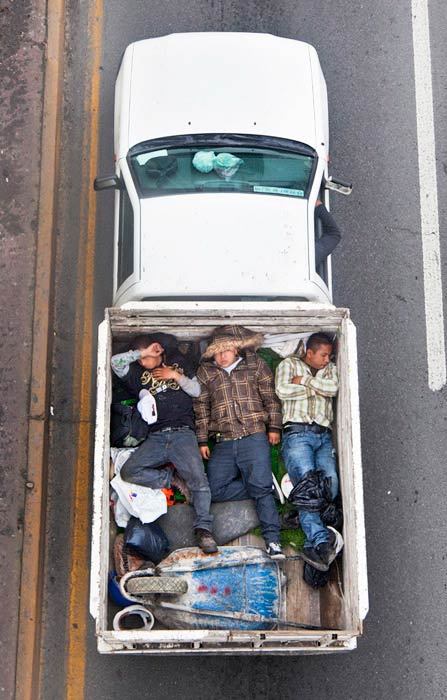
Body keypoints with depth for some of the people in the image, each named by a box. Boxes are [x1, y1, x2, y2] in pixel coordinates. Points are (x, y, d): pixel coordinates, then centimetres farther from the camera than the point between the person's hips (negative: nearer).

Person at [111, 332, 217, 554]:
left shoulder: (178, 361, 18)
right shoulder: (138, 372, 17)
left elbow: (196, 390, 13)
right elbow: (115, 362, 0)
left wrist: (176, 376, 0)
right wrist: (143, 352, 1)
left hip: (182, 433, -2)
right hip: (155, 437, 2)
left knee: (198, 478, -21)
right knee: (129, 472, -17)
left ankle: (203, 529, -18)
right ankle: (172, 479, -4)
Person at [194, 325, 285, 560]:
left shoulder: (255, 365, 8)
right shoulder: (205, 372, 11)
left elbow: (270, 397, 11)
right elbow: (201, 407, 12)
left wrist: (274, 427, 5)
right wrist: (202, 440, 9)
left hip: (254, 437, -3)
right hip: (223, 443, 3)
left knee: (261, 486, -15)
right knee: (215, 489, -8)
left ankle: (272, 540, -9)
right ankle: (264, 488, 6)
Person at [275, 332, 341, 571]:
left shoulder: (330, 369, 27)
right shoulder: (289, 364, 17)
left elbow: (333, 388, 5)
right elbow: (282, 391, -3)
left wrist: (304, 380, 3)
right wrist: (317, 388, 5)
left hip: (324, 436, 4)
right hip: (297, 433, -4)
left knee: (331, 482, -19)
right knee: (307, 483, -23)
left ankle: (313, 545, -20)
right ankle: (321, 541, -30)